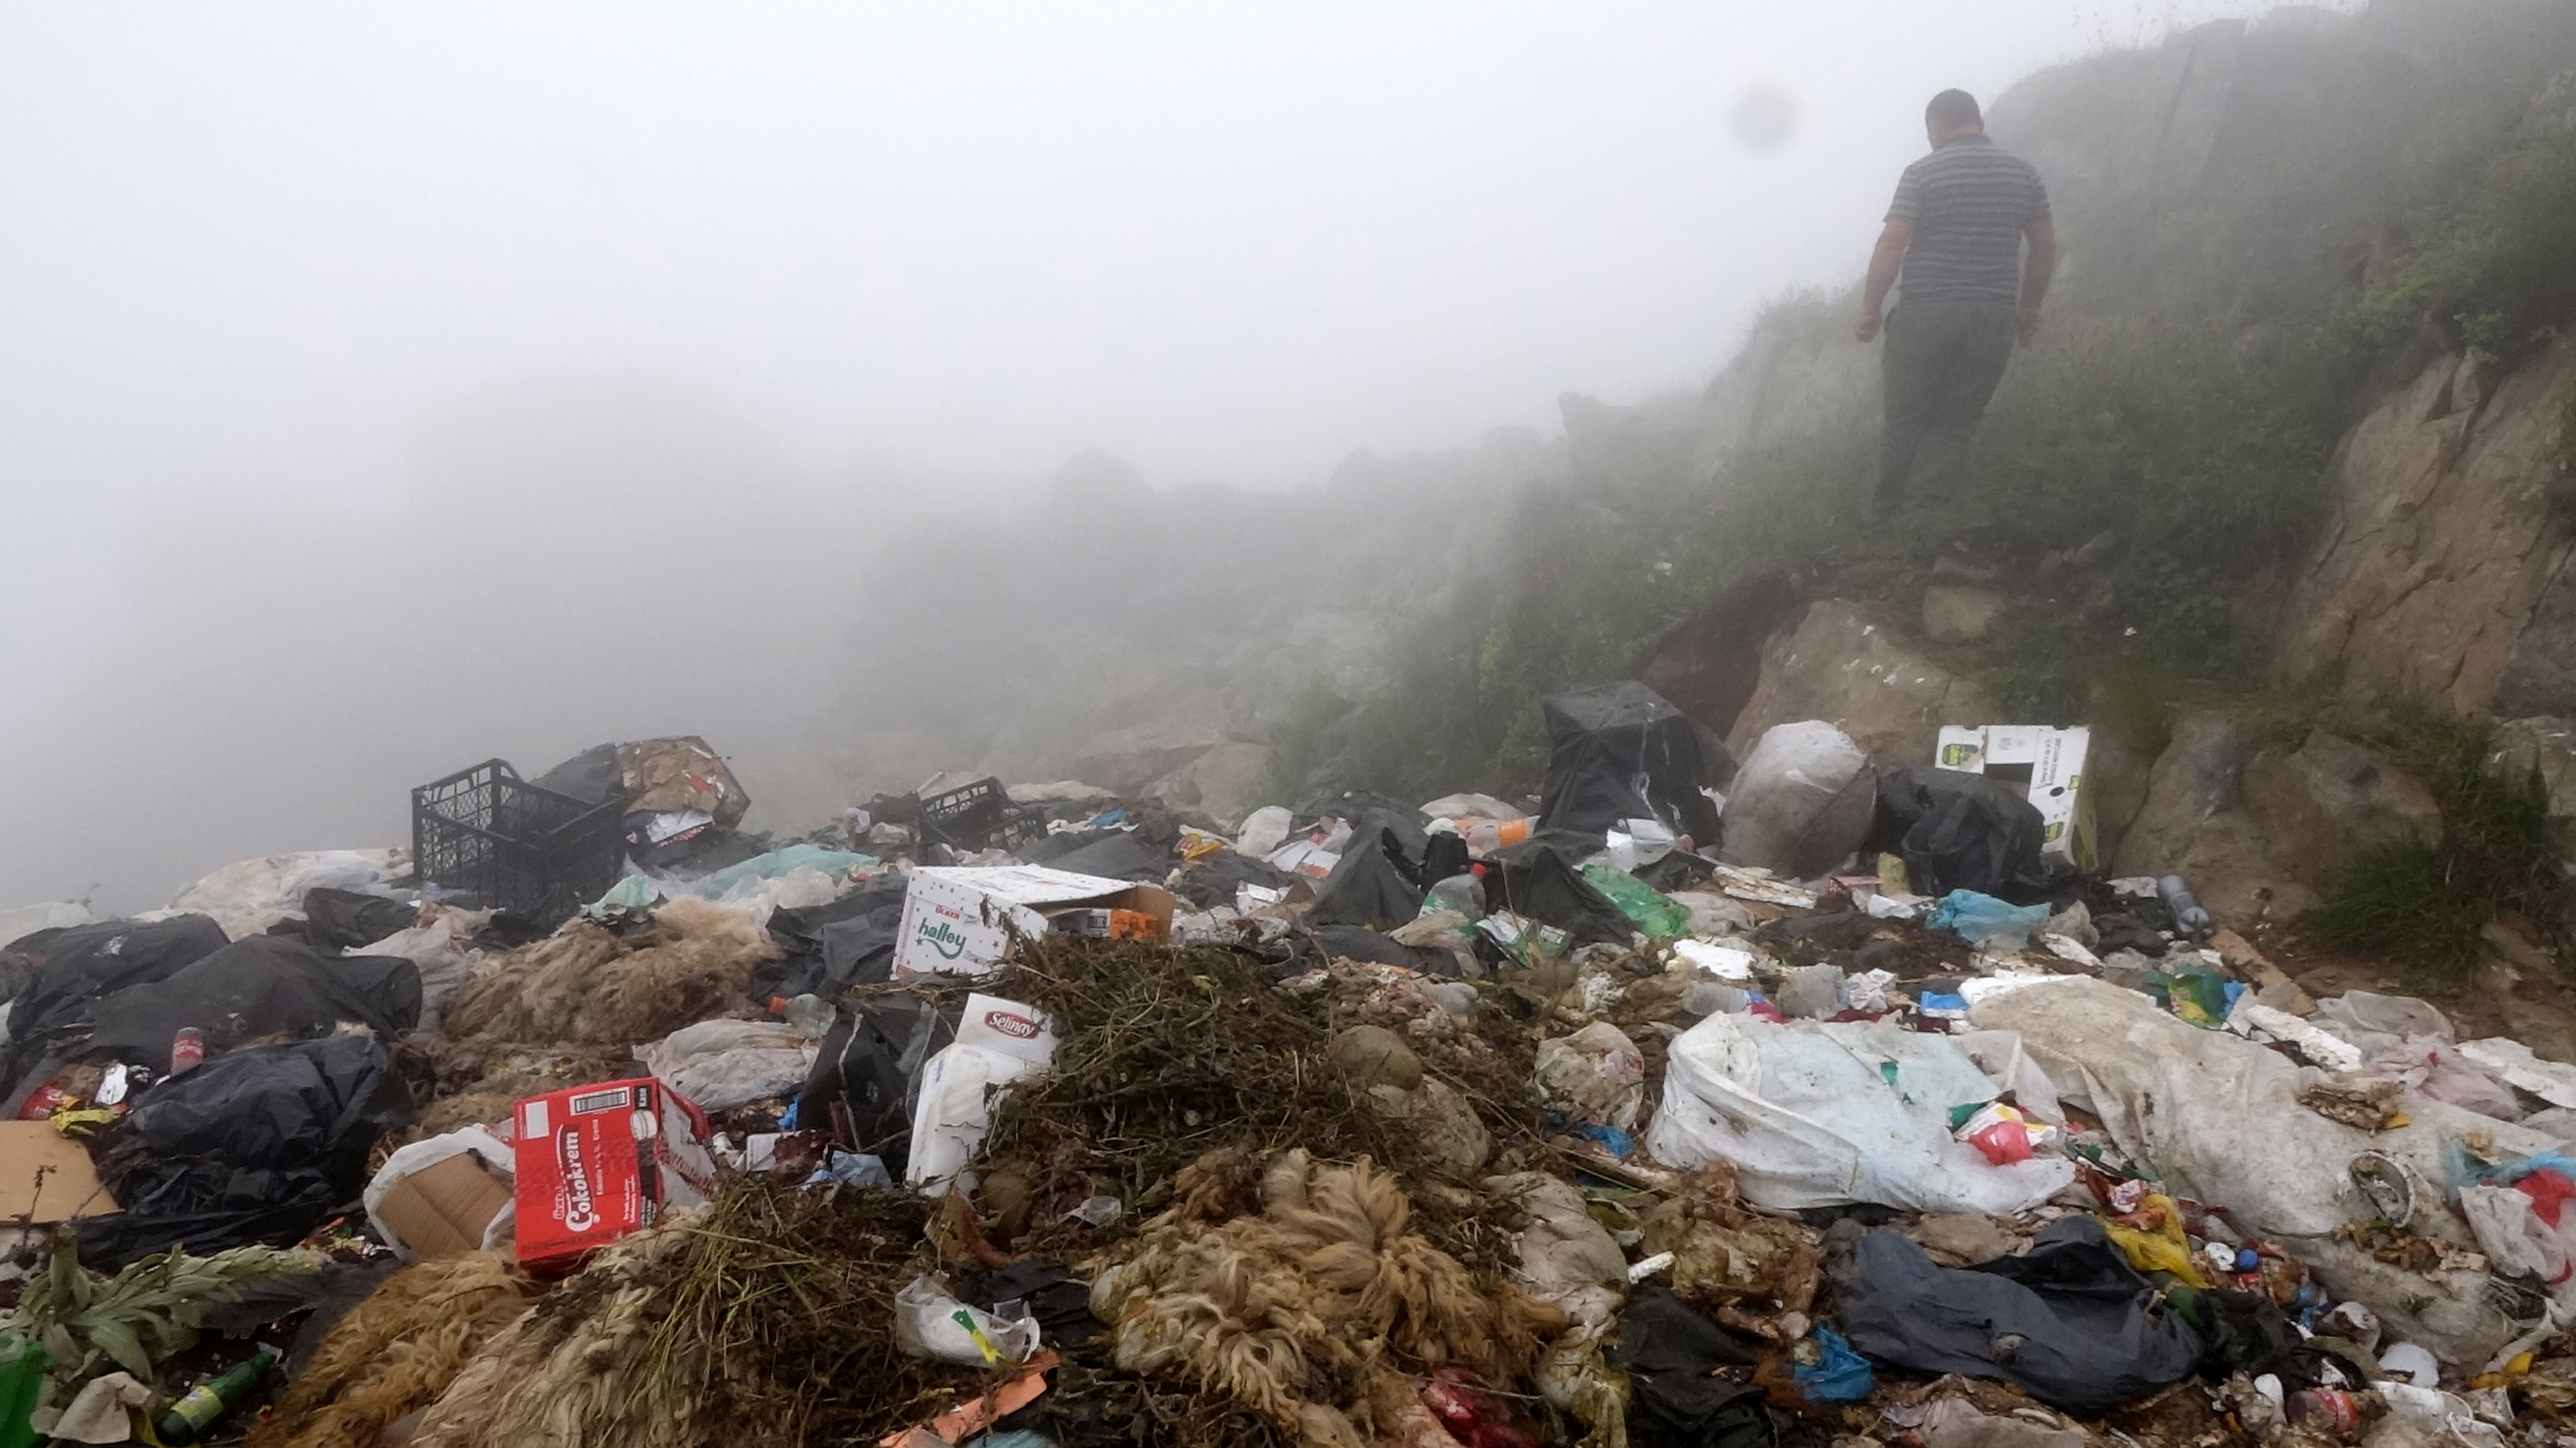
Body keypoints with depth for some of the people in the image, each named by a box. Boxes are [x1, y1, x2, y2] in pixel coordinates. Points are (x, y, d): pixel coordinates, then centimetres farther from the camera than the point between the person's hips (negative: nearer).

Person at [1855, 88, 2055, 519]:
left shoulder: (1922, 174, -4)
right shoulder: (2022, 173, 8)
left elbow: (1892, 245, -11)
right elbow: (2046, 247, 10)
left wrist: (1870, 309, -7)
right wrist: (2028, 306, 20)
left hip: (1925, 315, -3)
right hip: (1993, 318, 3)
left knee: (1906, 418, 8)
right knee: (1957, 421, 7)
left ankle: (1886, 513, 12)